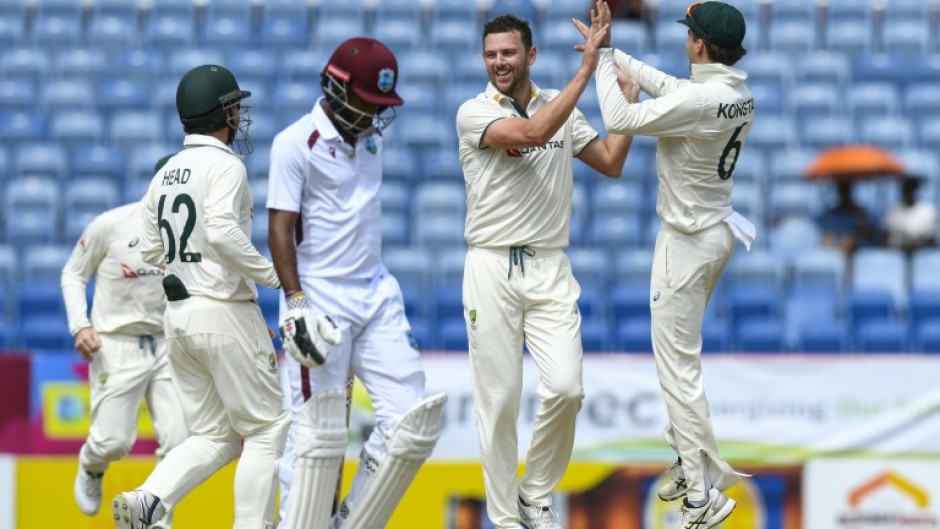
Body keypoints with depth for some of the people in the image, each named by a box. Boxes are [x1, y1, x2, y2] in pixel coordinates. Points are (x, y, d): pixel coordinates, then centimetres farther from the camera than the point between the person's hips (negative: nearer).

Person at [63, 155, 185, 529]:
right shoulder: (111, 225, -9)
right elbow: (73, 275, 3)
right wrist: (80, 326, -9)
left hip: (167, 344, 3)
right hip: (117, 344, -3)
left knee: (180, 441, -9)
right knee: (113, 441, -5)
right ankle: (91, 469, 33)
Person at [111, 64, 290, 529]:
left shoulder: (165, 175, 13)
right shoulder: (224, 165, -10)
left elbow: (151, 253, 15)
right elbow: (224, 233, -24)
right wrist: (273, 276, -15)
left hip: (177, 315, 8)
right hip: (224, 313, -8)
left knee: (212, 437, 11)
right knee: (267, 429, 2)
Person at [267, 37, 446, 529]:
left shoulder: (370, 135, 11)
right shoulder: (296, 143, -10)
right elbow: (280, 228, -14)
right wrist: (295, 305, -24)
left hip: (377, 295, 7)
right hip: (321, 301, -7)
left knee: (412, 422, -1)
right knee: (318, 434, -7)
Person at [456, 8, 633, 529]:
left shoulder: (562, 108, 9)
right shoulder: (473, 114, -6)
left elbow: (611, 163, 15)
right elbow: (532, 133, -23)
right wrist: (587, 67, -21)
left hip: (550, 269, 3)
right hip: (492, 268, -3)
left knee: (565, 388, -11)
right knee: (498, 399, -2)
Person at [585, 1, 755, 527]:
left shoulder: (700, 100, -28)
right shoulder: (741, 95, 0)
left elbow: (620, 119, -25)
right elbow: (667, 86, 14)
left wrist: (602, 57, -14)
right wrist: (613, 53, 17)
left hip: (687, 243, -9)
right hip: (717, 231, 9)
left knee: (678, 366, -5)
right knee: (680, 353, 24)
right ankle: (691, 461, 32)